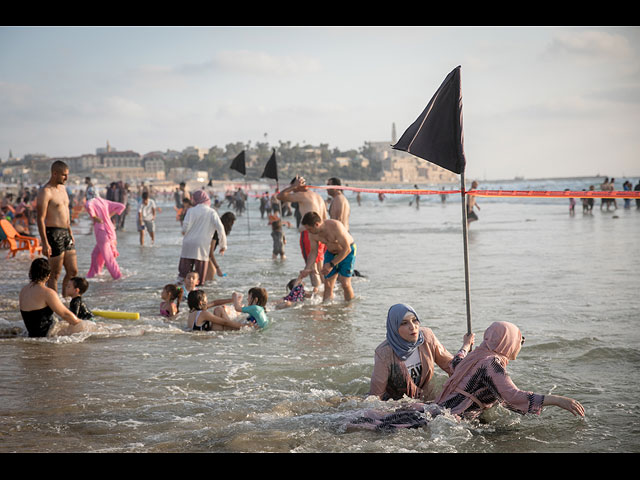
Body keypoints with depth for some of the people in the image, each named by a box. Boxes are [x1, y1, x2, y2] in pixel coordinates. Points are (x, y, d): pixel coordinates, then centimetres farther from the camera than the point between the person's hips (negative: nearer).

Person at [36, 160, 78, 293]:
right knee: (55, 274, -3)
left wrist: (70, 233, 23)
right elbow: (40, 219, -16)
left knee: (73, 271, 10)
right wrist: (45, 243, -21)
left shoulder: (62, 189, 15)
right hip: (54, 234, -8)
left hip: (65, 233, 9)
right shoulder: (45, 192, -13)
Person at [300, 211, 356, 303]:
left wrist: (331, 264, -27)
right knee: (327, 284, -3)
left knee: (345, 283, -15)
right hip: (331, 253, 5)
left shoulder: (335, 226, -34)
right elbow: (313, 251, -1)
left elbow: (347, 249, -29)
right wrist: (307, 268, -17)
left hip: (347, 251, -5)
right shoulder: (312, 234, -15)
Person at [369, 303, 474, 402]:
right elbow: (376, 394, -9)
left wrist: (466, 346, 11)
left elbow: (451, 366, 12)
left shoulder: (427, 336, -1)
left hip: (428, 401, 4)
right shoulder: (384, 353, -15)